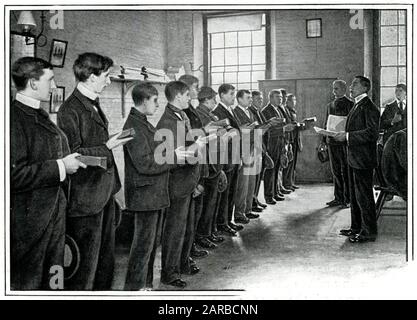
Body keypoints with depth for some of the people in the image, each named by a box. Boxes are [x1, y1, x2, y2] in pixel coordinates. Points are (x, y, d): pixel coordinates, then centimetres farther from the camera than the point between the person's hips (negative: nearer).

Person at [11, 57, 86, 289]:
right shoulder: (14, 118, -18)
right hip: (29, 218, -9)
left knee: (53, 279, 18)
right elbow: (15, 174, -25)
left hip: (55, 210, 9)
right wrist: (60, 167, -20)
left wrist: (68, 162, 5)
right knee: (27, 282, 8)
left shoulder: (40, 115, 13)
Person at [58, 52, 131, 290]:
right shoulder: (71, 110, -16)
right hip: (86, 197, -9)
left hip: (105, 192, 9)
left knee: (106, 257, 20)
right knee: (85, 263, 2)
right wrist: (107, 148, -18)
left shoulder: (94, 105, 13)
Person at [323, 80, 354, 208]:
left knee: (345, 171, 0)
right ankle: (338, 198, 17)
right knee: (335, 171, 10)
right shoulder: (329, 105, 16)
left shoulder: (350, 104, -3)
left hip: (345, 141, -6)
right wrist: (325, 140, 10)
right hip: (332, 142, 6)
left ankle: (347, 199, 7)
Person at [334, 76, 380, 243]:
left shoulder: (369, 107, -15)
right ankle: (356, 227, 28)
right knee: (354, 194, 17)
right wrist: (343, 135, 7)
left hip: (363, 159, -10)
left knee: (364, 195, -3)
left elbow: (371, 133, -23)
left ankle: (369, 232, 8)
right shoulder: (356, 106, 16)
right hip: (353, 158, 10)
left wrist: (347, 136, -23)